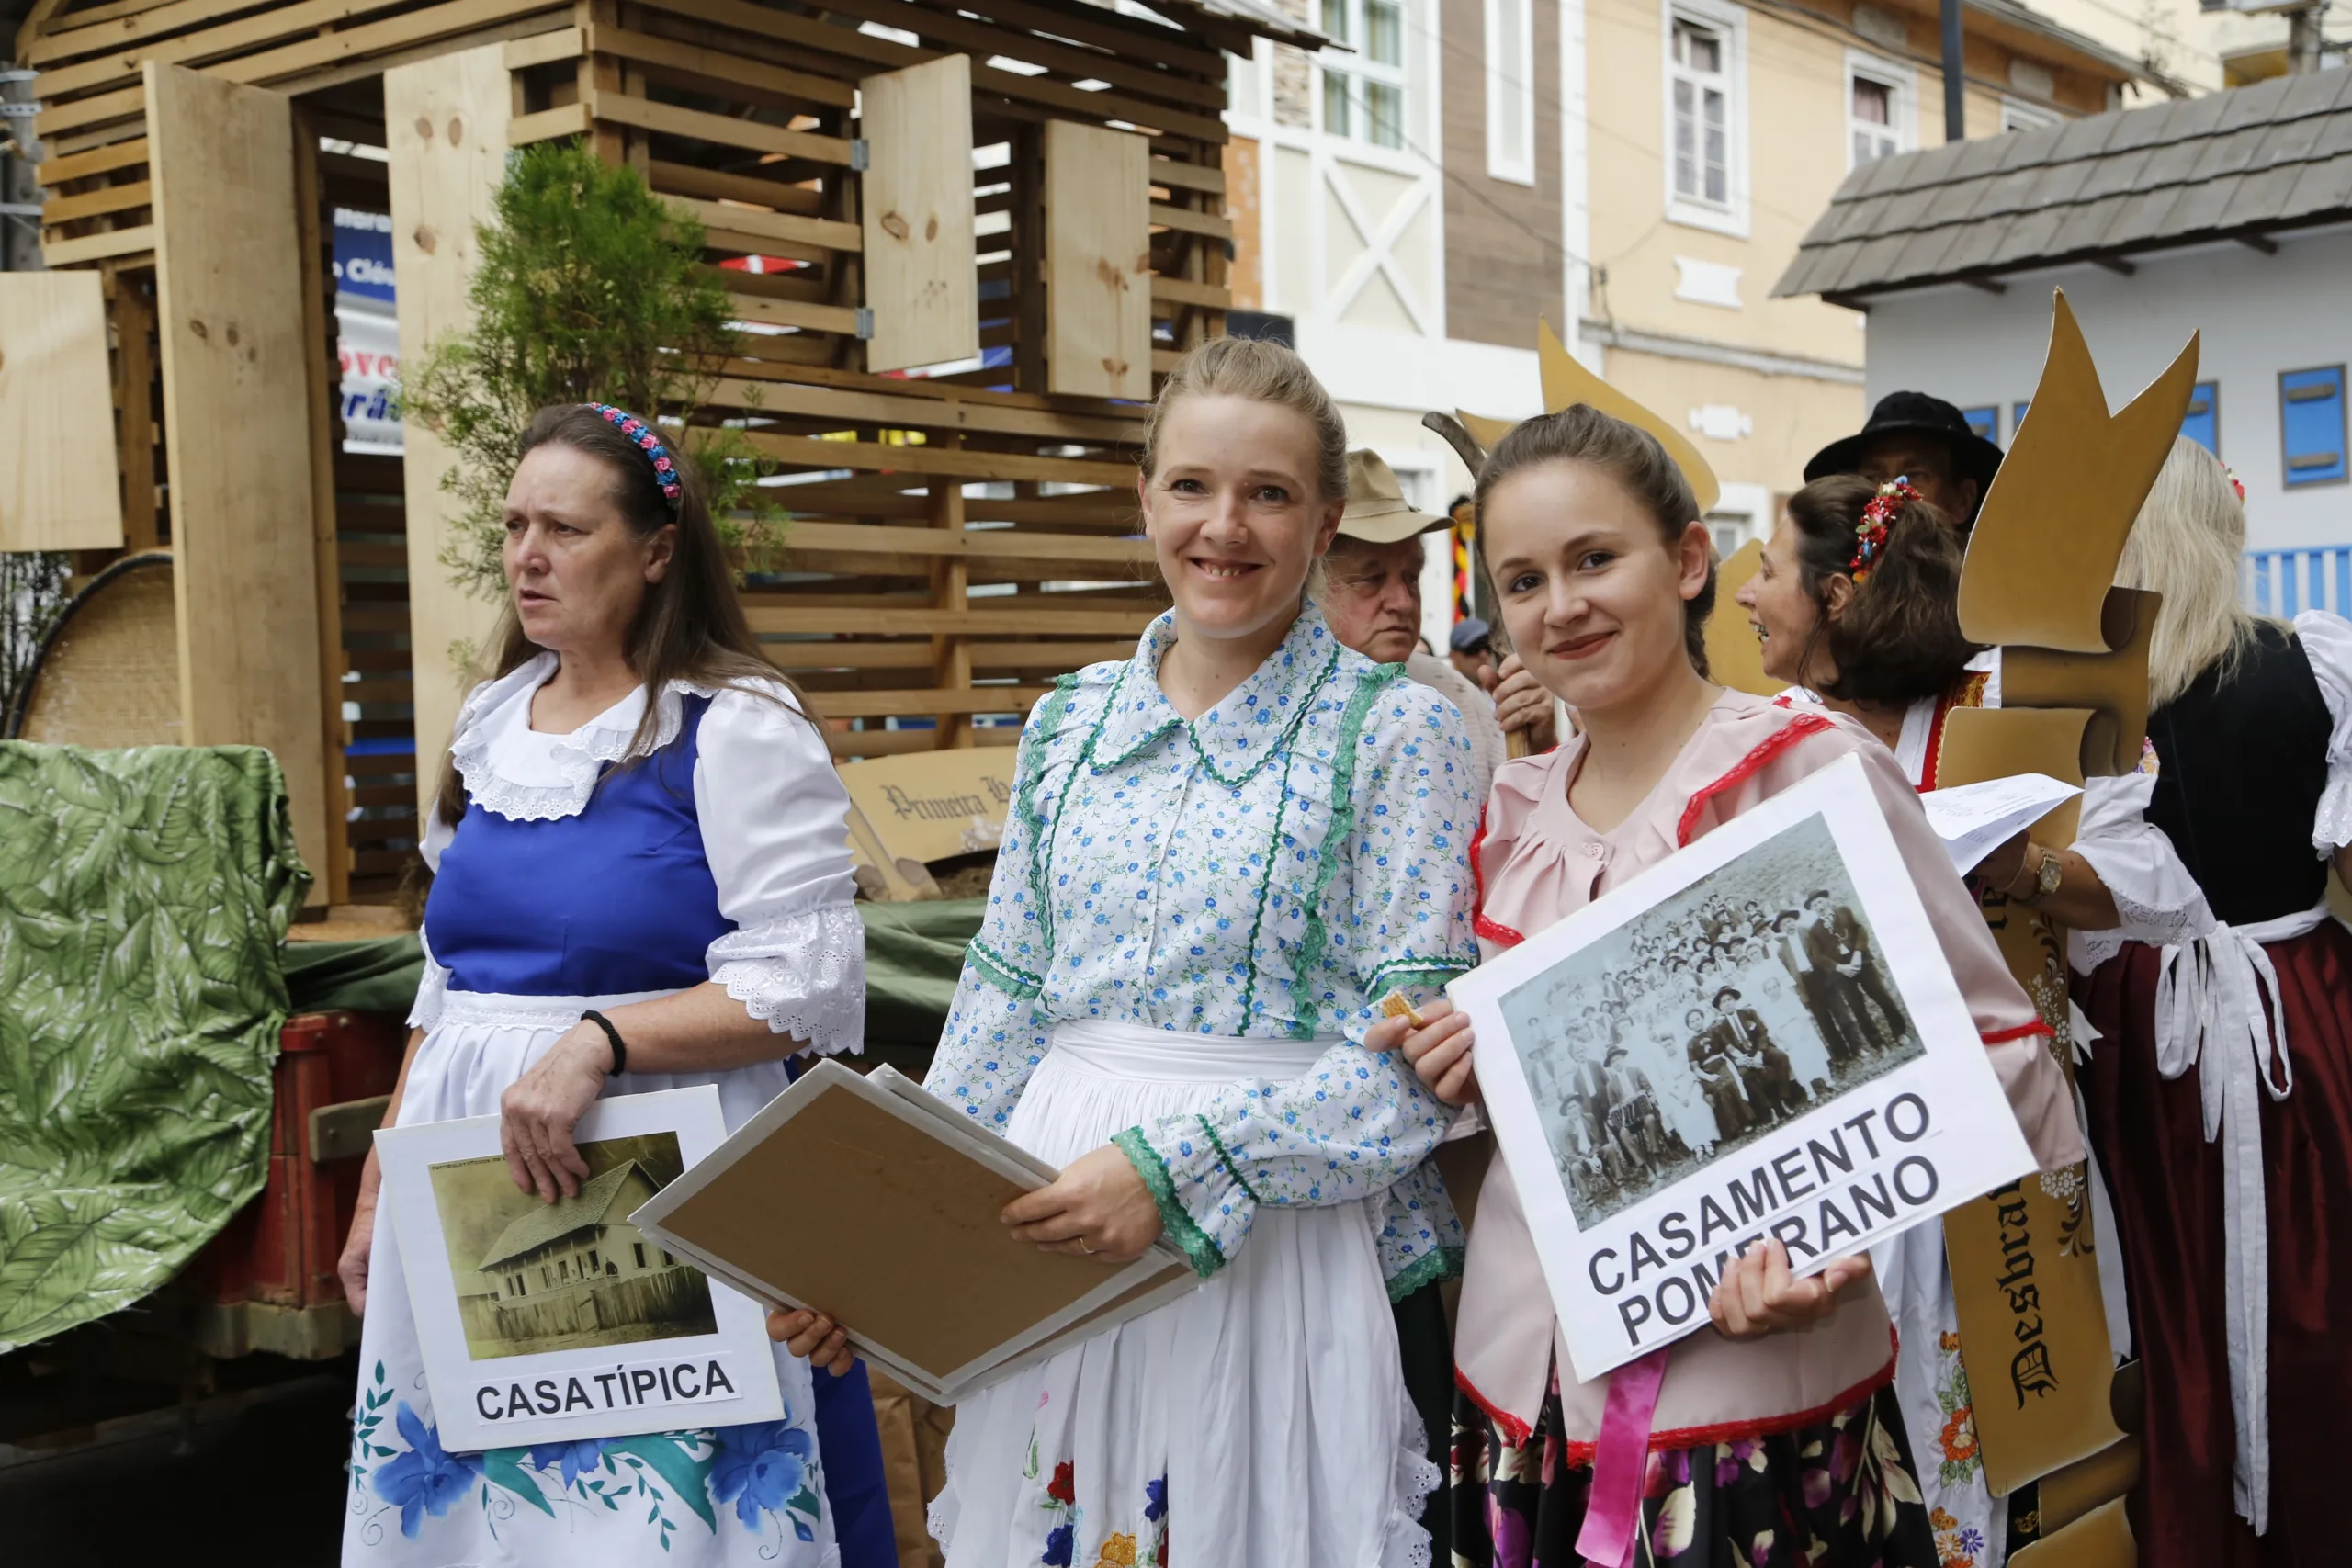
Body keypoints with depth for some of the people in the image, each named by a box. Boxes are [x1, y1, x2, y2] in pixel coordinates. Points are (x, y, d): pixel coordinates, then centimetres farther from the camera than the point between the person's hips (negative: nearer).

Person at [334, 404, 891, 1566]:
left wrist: (598, 1039, -25)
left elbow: (804, 987, -15)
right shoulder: (493, 722, 12)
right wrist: (379, 1197, 19)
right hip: (474, 1202, 6)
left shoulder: (736, 729, -8)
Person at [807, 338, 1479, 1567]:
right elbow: (1003, 1002, 11)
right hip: (1049, 1239, 4)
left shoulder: (1393, 729, -7)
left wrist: (1174, 1166, -21)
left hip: (1275, 1237, -4)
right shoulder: (1071, 722, 8)